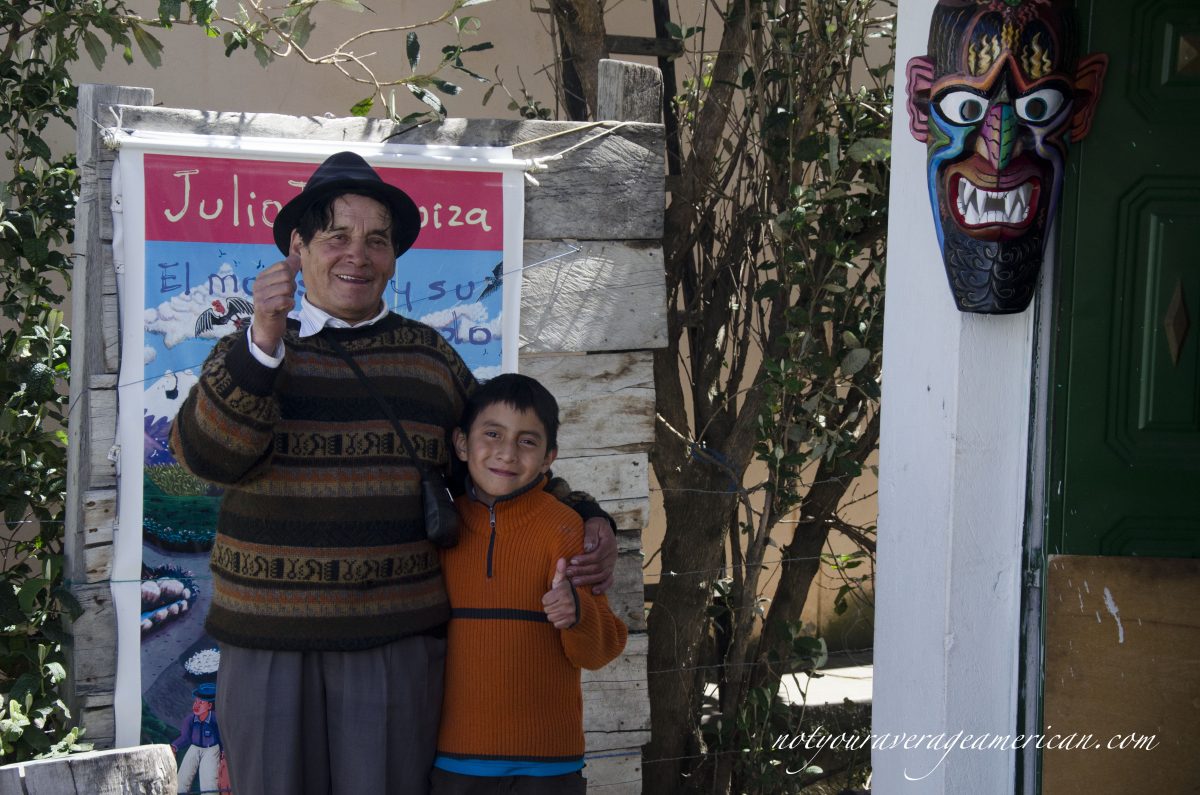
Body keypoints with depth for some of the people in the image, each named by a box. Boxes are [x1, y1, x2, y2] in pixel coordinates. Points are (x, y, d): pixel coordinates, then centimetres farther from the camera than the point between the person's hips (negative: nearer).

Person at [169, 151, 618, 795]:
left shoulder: (429, 356, 12)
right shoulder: (246, 352, 7)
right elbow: (207, 453, -12)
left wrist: (587, 523, 4)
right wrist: (263, 345, -26)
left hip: (396, 642, 1)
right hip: (268, 642, -1)